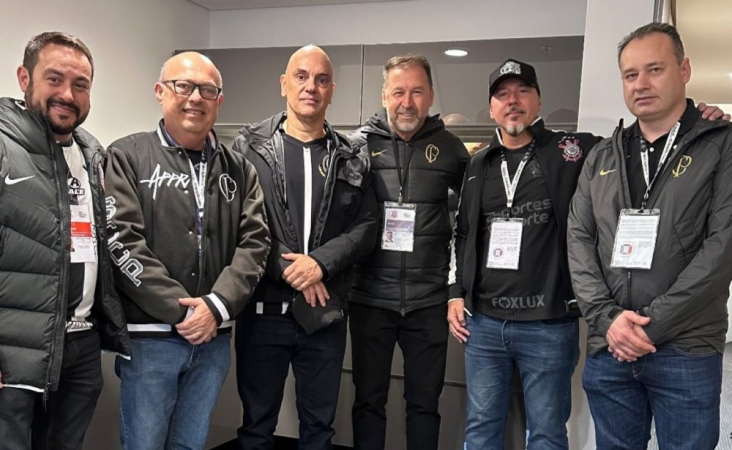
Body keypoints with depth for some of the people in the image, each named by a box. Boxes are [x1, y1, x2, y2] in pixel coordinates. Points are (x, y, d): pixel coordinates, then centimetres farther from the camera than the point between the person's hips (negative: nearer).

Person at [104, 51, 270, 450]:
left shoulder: (238, 169, 9)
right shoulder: (127, 157, -2)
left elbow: (254, 242, 2)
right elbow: (122, 243, -11)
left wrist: (217, 305, -12)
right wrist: (180, 310, -15)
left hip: (215, 336, 4)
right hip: (150, 335, -3)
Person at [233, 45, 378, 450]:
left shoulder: (351, 159, 6)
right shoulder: (249, 147, 1)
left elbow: (365, 227, 1)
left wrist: (320, 263, -14)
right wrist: (285, 267, -15)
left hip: (325, 313, 2)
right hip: (263, 308, -1)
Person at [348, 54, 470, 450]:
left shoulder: (449, 147, 2)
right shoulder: (359, 144, -1)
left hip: (429, 299, 1)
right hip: (370, 297, 0)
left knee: (424, 402, 13)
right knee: (369, 400, 12)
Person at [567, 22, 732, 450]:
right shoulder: (603, 157, 11)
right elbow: (579, 239, 6)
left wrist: (652, 323, -14)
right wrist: (607, 317, -9)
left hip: (686, 352, -3)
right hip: (608, 350, 4)